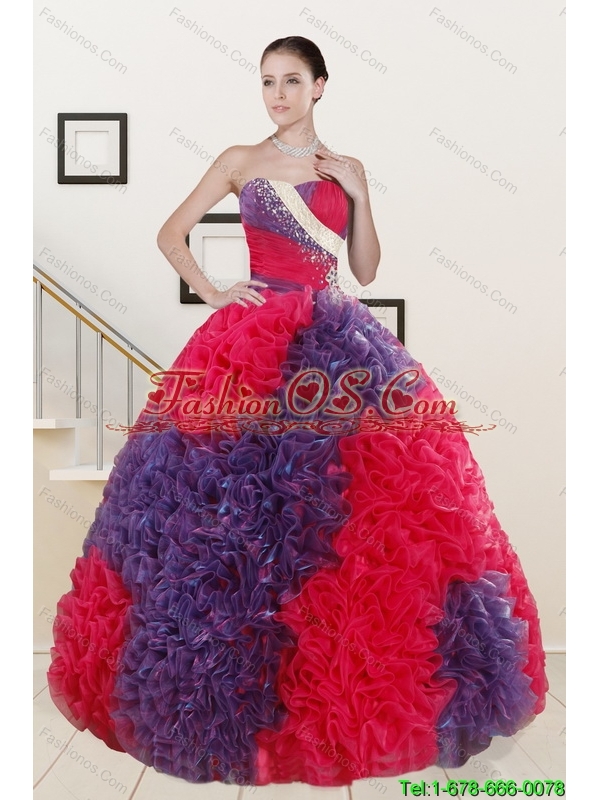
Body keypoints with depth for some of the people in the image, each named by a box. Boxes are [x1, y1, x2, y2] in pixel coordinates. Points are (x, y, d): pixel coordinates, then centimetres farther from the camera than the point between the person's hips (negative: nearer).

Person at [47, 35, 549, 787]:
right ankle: (243, 669, 14)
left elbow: (366, 270, 12)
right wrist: (212, 292, -2)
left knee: (365, 501, -1)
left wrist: (358, 193, 3)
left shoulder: (348, 168, 16)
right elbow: (170, 232, 11)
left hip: (338, 345, 3)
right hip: (254, 342, -2)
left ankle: (354, 684, 17)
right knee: (242, 504, -6)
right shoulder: (240, 160, 9)